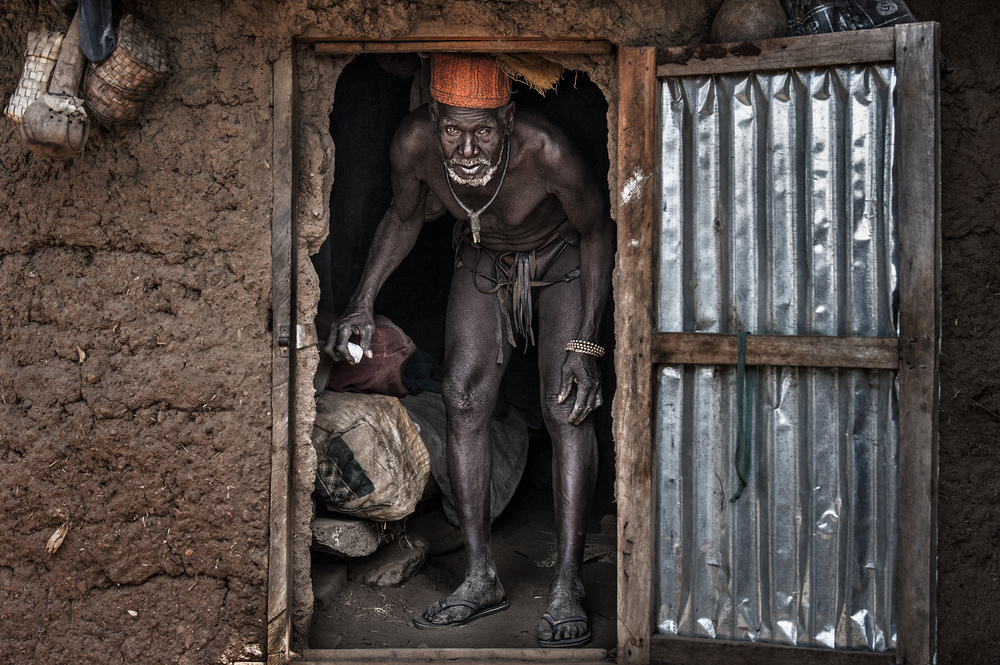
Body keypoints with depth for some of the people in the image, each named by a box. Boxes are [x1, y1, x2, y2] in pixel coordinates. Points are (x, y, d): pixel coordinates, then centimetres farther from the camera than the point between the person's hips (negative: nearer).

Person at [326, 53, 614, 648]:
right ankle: (482, 578, 2)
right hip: (484, 258, 4)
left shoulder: (545, 150, -39)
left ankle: (567, 587, -10)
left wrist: (585, 343, -26)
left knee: (567, 407, -16)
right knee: (464, 398, -7)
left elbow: (597, 231, -21)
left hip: (563, 256, -3)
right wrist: (363, 301, -13)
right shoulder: (414, 142, -29)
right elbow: (405, 217, -6)